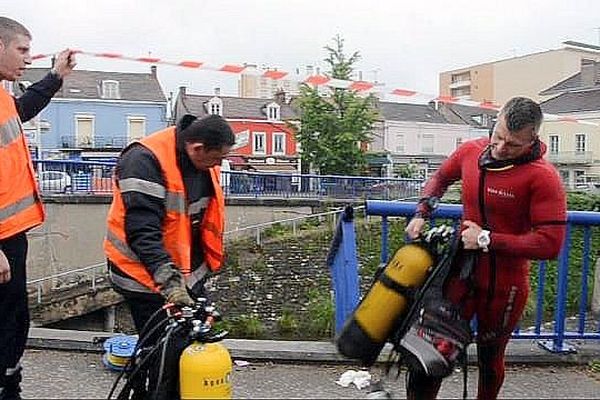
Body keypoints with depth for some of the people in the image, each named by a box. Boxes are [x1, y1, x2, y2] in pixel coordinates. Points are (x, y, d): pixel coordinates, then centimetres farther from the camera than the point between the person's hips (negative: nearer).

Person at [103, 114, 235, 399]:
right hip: (147, 276, -7)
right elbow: (142, 231, -29)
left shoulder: (205, 163, 2)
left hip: (188, 273, 8)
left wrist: (206, 265, 19)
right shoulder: (145, 160, -23)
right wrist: (169, 281, -35)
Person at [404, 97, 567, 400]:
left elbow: (550, 243, -24)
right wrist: (421, 214, 4)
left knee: (490, 357, 17)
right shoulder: (470, 151, -3)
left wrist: (487, 240, -22)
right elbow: (440, 178, 19)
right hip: (461, 272, 4)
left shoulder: (543, 177, -18)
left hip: (504, 286, -3)